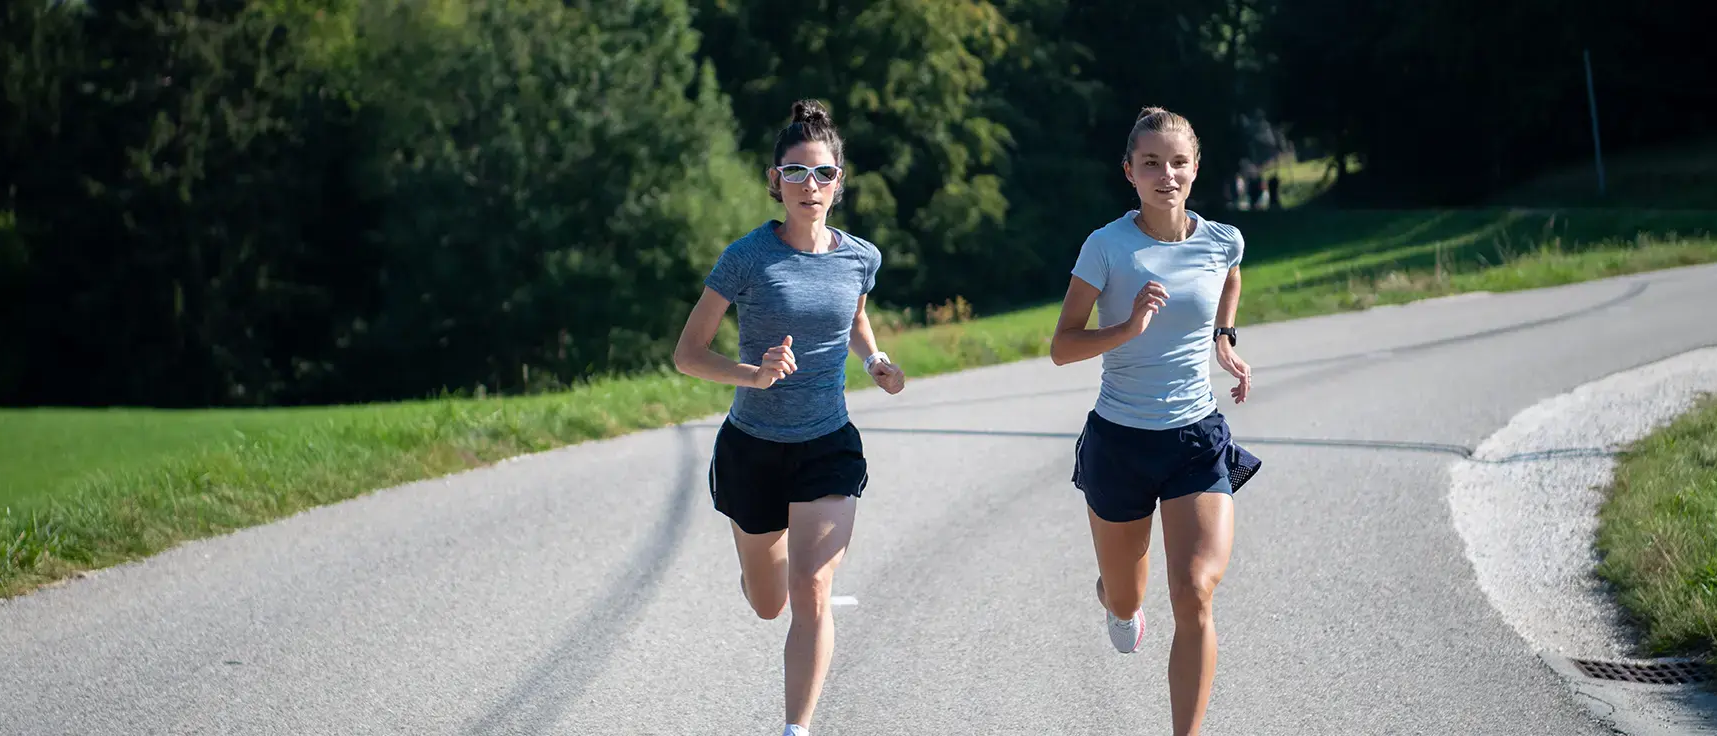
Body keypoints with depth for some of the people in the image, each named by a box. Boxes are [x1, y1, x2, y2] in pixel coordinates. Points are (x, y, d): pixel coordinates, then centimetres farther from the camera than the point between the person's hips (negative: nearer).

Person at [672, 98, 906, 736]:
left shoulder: (860, 258, -3)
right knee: (767, 605, 17)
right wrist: (752, 374, -27)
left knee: (811, 593, -17)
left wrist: (875, 361, 0)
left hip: (829, 447, 1)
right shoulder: (747, 257, -14)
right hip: (752, 447, -1)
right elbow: (686, 354, -10)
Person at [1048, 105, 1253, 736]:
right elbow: (1061, 346, -10)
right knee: (1125, 601, 17)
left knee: (1195, 595, -18)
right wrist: (1128, 328, -24)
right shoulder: (1107, 246, -11)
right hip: (1119, 441, -1)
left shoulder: (1222, 243, -2)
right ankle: (1114, 597, 56)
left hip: (1197, 440, 1)